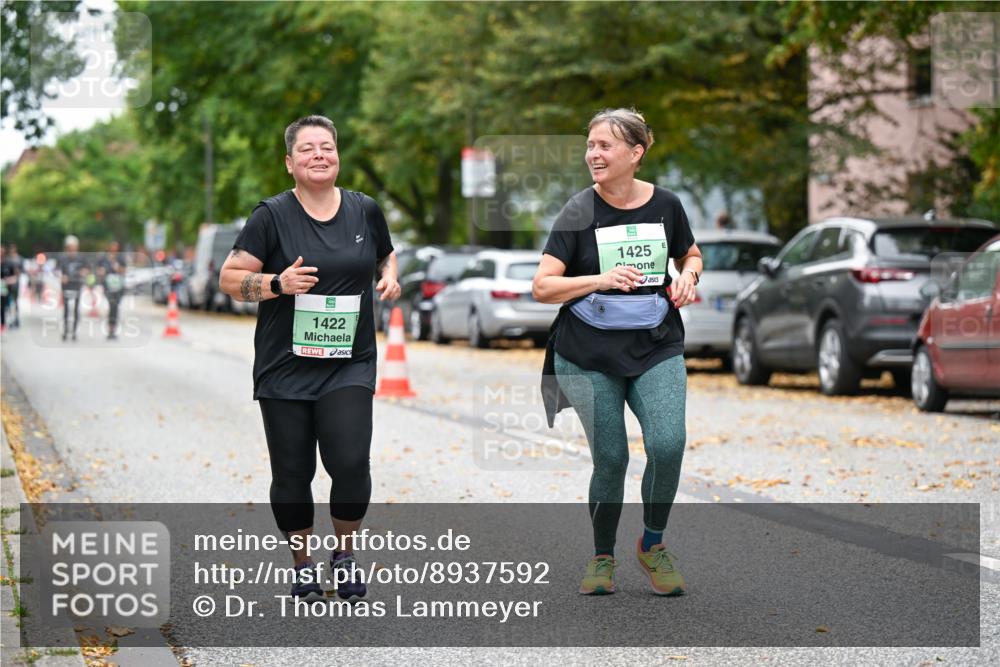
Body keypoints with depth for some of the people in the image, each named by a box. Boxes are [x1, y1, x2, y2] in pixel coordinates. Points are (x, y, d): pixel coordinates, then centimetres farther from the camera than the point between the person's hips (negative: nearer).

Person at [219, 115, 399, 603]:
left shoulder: (365, 211, 6)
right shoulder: (272, 216, -4)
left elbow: (386, 256, 25)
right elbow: (229, 278, -3)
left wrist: (390, 276, 3)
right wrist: (278, 283, -19)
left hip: (349, 366, 1)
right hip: (285, 368, -1)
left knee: (351, 462, -14)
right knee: (292, 475, 3)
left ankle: (345, 553, 9)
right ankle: (303, 562, 24)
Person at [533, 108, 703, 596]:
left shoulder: (665, 205, 1)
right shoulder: (579, 212, -6)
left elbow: (689, 254, 21)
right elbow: (542, 287, -10)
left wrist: (687, 276, -2)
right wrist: (601, 279, -24)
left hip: (657, 348, 1)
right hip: (589, 356, -1)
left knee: (668, 444, -17)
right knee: (610, 459, -1)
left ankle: (652, 545, 8)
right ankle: (602, 558, 23)